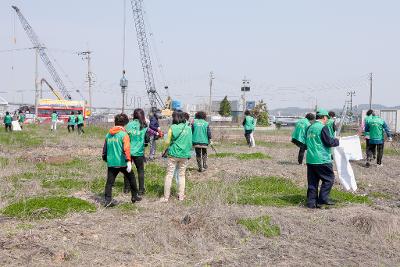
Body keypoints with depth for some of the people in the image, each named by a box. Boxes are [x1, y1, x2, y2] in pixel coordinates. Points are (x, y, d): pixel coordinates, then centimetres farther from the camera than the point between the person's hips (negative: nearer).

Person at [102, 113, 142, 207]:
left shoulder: (108, 134, 9)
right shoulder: (124, 134, -9)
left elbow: (105, 148, 17)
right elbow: (126, 149, -19)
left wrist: (105, 159, 29)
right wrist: (128, 161, -23)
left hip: (111, 162, 4)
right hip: (122, 162, -4)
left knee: (110, 182, 7)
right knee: (131, 178, 15)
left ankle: (108, 200, -2)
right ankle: (134, 196, 23)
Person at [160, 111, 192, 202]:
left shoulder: (172, 128, -9)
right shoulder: (188, 128, 1)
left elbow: (167, 142, -5)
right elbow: (190, 142, 9)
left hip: (173, 154, -3)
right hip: (184, 155, 3)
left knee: (169, 175, 3)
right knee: (182, 175, 14)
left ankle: (166, 197, 3)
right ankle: (181, 196, 18)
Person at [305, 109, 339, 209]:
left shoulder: (310, 128, 13)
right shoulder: (323, 127, -11)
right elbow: (329, 142, -14)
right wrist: (338, 141, 4)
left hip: (310, 159, 8)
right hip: (321, 159, -8)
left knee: (312, 181, 10)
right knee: (329, 178, 6)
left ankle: (311, 202, 11)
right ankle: (323, 199, 2)